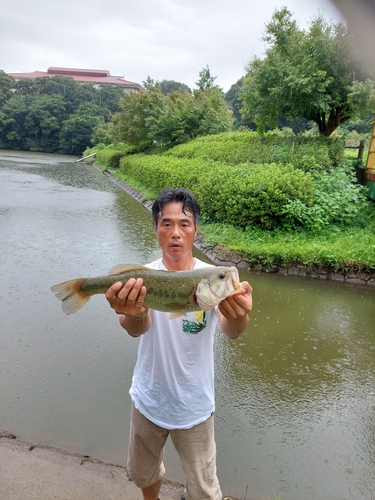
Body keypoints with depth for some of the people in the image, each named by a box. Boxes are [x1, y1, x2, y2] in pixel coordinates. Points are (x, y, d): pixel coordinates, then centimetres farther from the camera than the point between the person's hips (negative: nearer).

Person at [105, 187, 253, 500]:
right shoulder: (142, 277, -15)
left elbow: (231, 332, -34)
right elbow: (138, 328, -32)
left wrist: (238, 316, -58)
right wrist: (132, 314, -56)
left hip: (194, 405, -2)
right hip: (149, 399, 2)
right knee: (142, 473, 27)